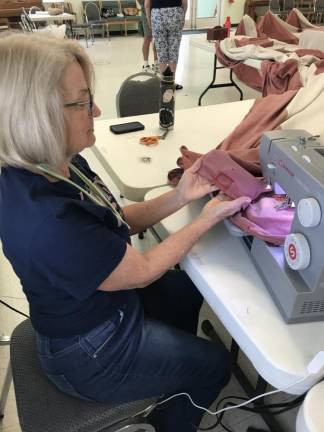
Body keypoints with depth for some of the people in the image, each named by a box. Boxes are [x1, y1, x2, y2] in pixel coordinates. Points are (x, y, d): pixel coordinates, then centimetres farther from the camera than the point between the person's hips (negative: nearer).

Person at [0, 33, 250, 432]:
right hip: (91, 353, -7)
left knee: (188, 288, 28)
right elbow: (142, 271, -25)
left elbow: (114, 223, 0)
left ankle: (168, 384, 52)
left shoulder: (54, 166, -12)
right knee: (213, 364, 13)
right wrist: (208, 219, -15)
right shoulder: (49, 222, -40)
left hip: (100, 302, 8)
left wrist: (179, 197, -10)